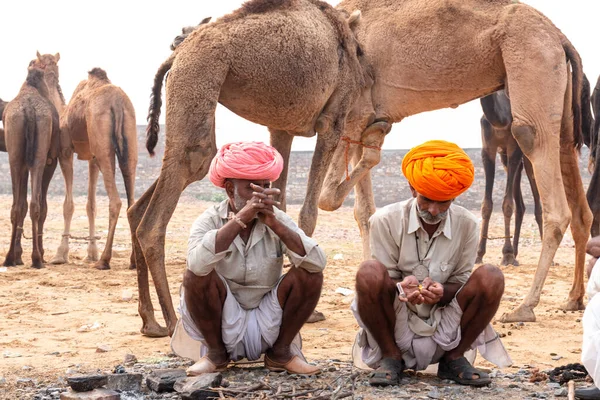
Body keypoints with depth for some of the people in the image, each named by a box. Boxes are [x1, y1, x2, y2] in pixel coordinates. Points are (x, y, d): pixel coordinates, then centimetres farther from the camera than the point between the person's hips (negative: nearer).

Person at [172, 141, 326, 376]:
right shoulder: (209, 221, -10)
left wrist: (274, 224, -30)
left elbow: (317, 262, -21)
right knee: (196, 275, -27)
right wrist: (241, 218, -37)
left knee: (310, 275, -17)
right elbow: (197, 263, -35)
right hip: (224, 326, -2)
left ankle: (280, 352, 2)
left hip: (267, 327, 2)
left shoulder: (277, 219, -4)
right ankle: (215, 353, -4)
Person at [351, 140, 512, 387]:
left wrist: (442, 292, -25)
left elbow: (462, 283, -1)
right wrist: (402, 287, -30)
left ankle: (453, 358, -2)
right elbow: (384, 281, -6)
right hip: (396, 327, -1)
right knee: (370, 273, -30)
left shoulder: (467, 225, -6)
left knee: (491, 278, -22)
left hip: (444, 330, 2)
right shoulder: (385, 221, -12)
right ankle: (390, 357, -8)